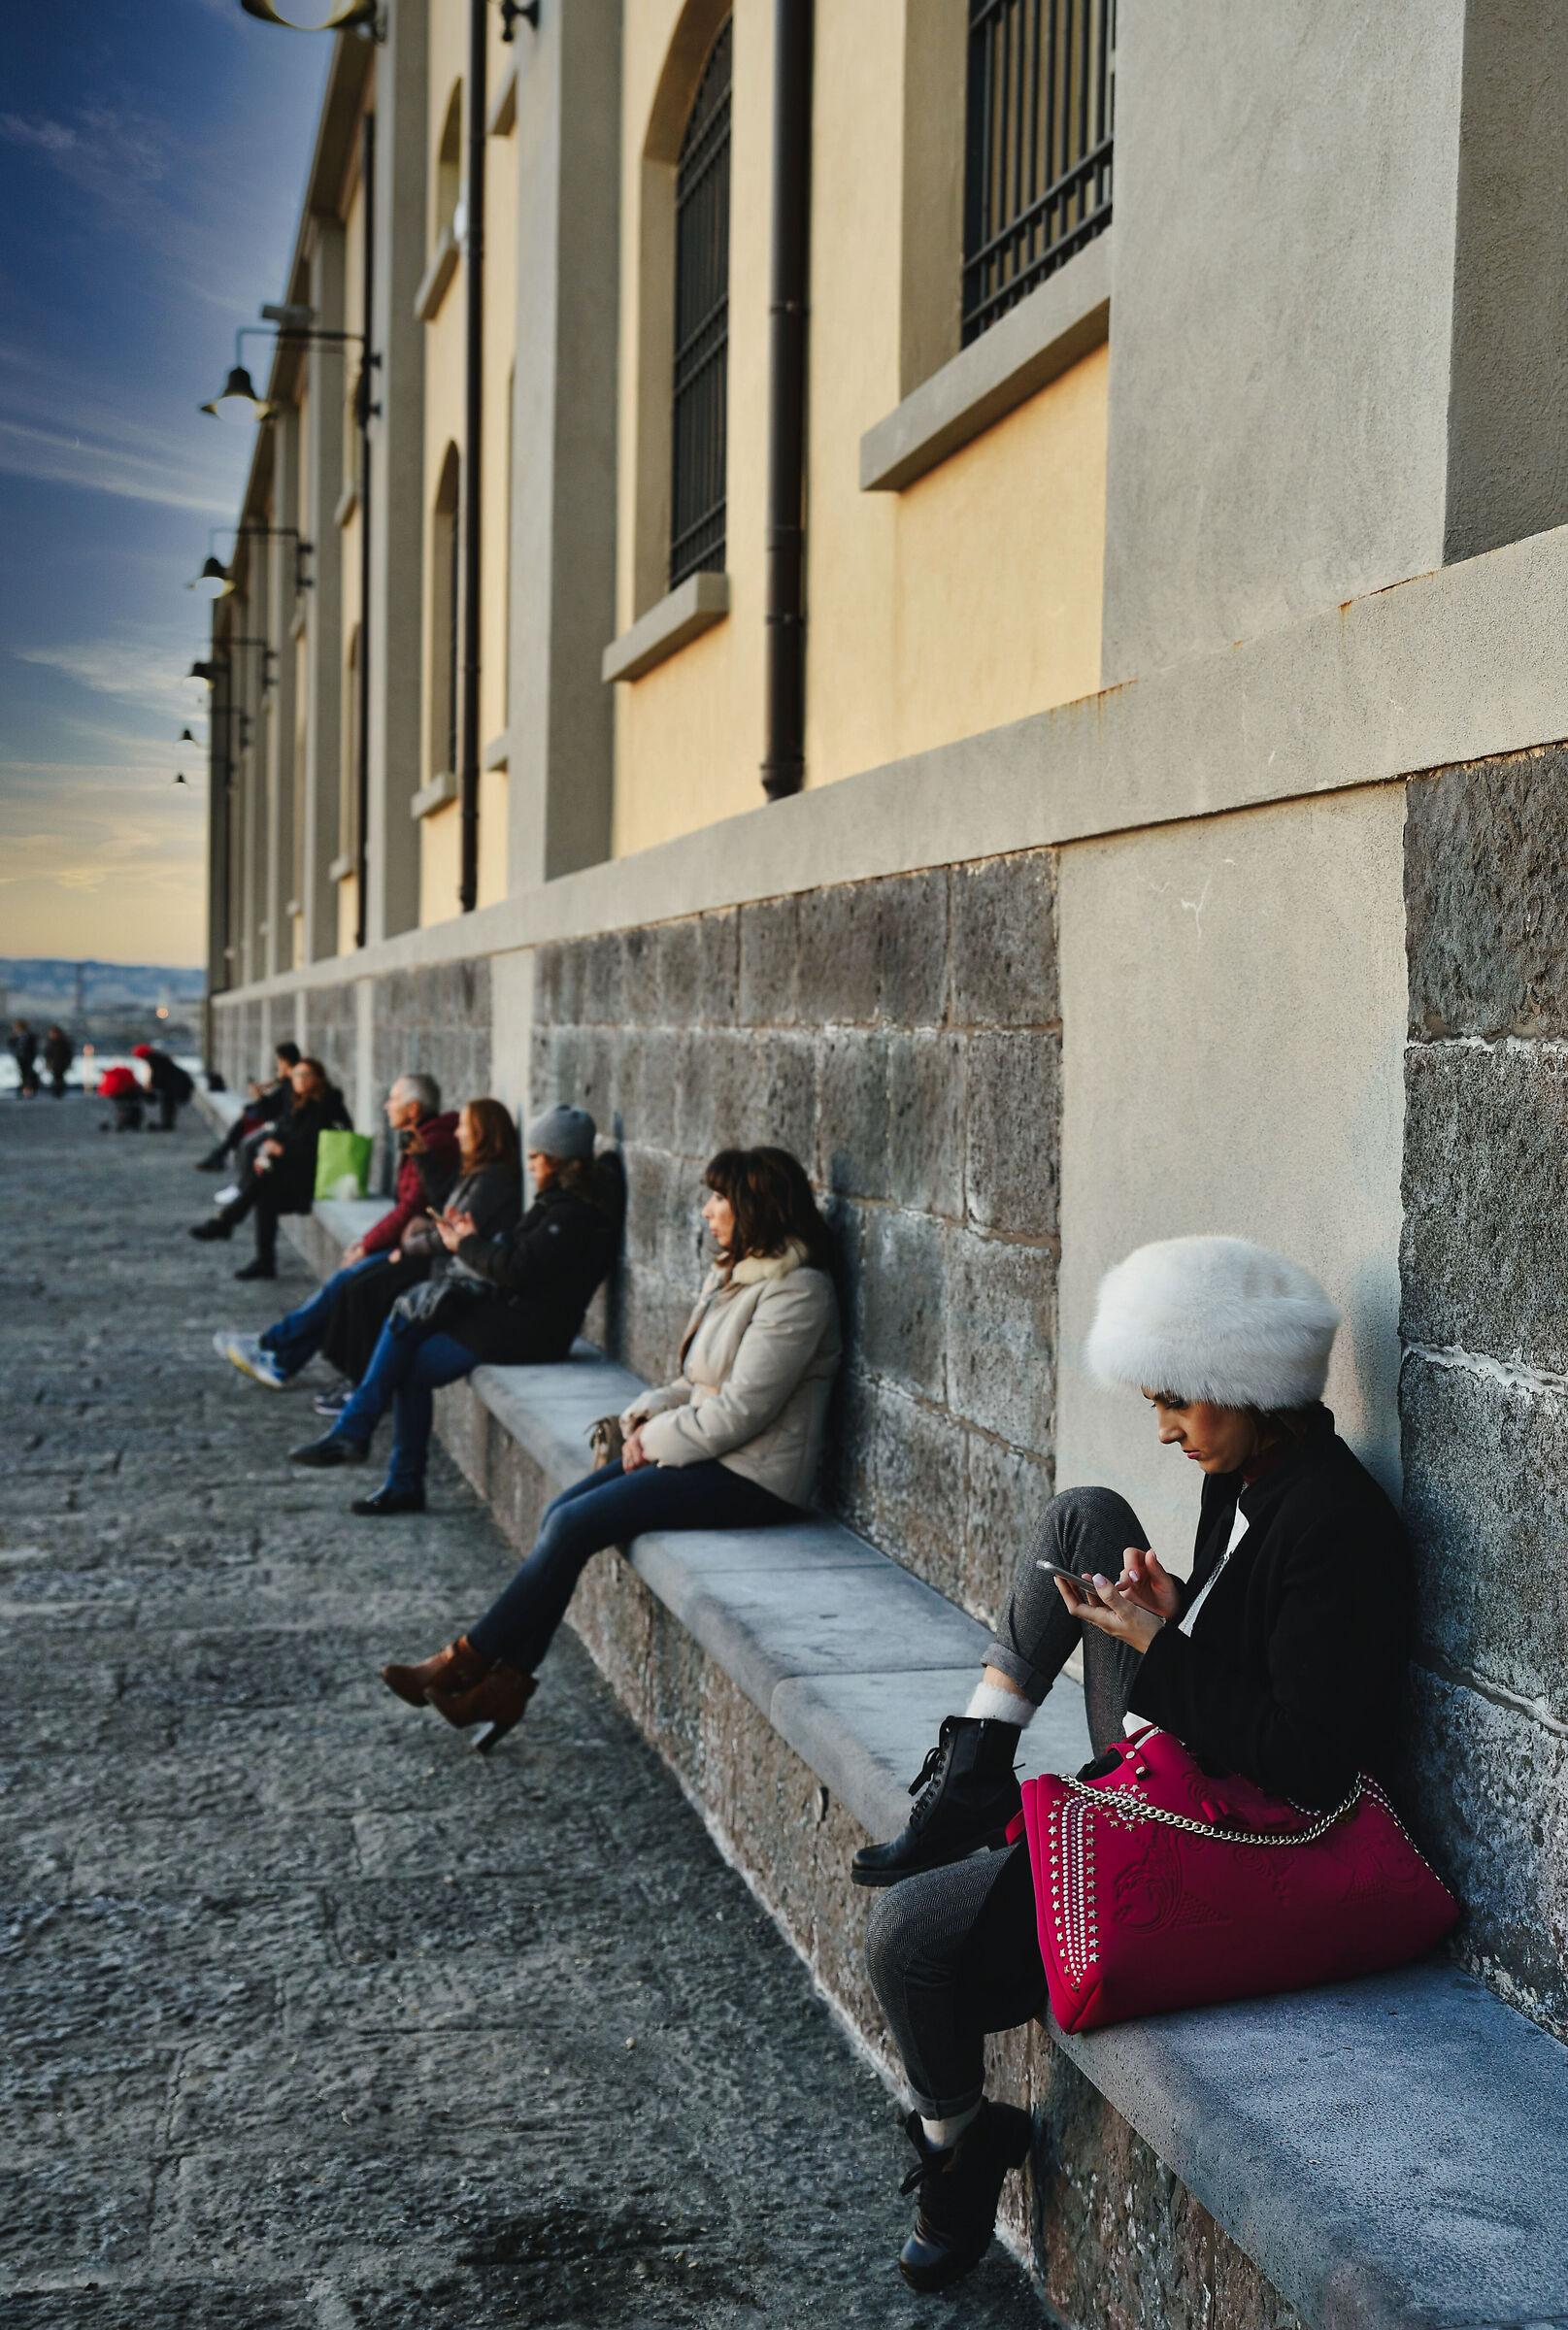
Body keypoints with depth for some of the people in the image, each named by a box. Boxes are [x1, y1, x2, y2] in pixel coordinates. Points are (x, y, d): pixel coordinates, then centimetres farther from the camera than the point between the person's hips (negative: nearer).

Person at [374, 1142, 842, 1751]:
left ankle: (469, 1661, -2)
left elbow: (741, 1411, -20)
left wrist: (657, 1438, -11)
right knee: (562, 1512, -7)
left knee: (575, 1526, -16)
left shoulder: (797, 1292, -16)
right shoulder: (730, 1275, 15)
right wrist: (650, 1414, 1)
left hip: (750, 1478, -9)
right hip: (705, 1450, 9)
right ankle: (507, 1687, -8)